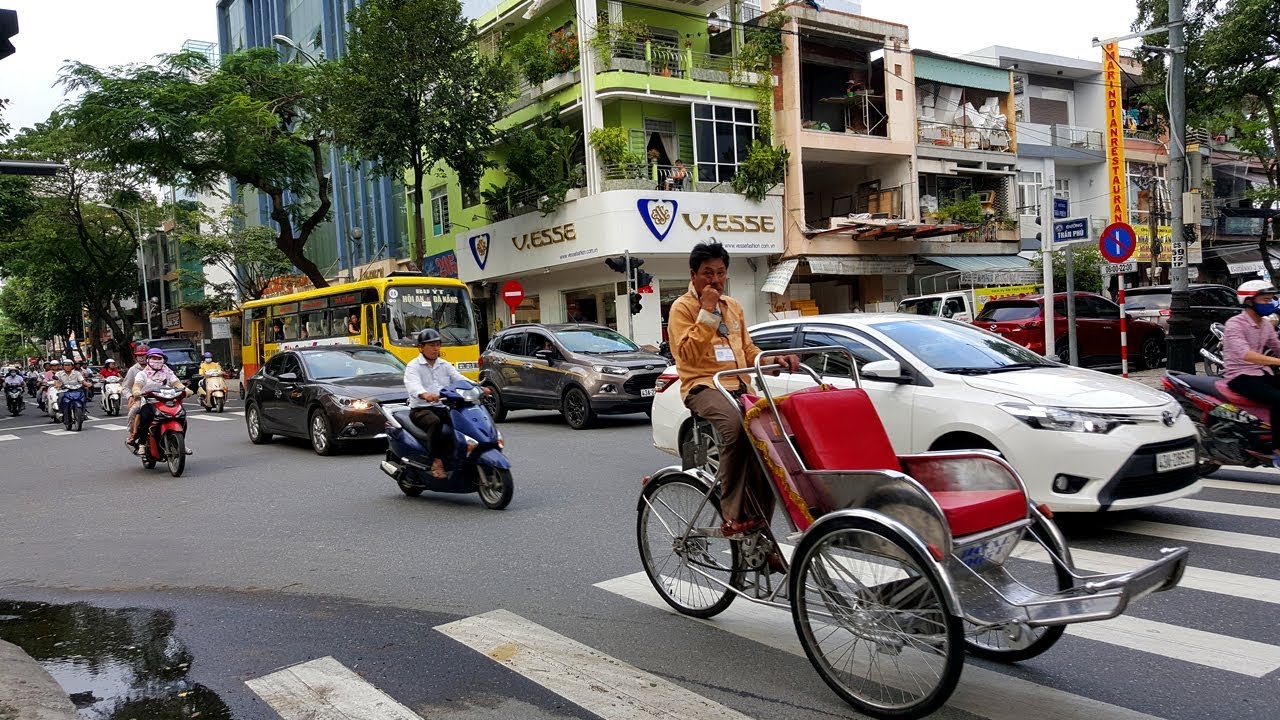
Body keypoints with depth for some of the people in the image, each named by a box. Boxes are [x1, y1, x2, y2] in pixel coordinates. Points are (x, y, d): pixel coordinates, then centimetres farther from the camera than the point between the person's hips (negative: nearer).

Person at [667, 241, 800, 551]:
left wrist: (775, 360, 7)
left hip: (739, 386, 6)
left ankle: (758, 532, -3)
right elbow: (687, 354, -13)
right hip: (703, 386, -6)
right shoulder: (683, 307, 1)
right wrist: (707, 312, -14)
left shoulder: (734, 307, 21)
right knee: (735, 426, -37)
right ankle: (733, 514, -31)